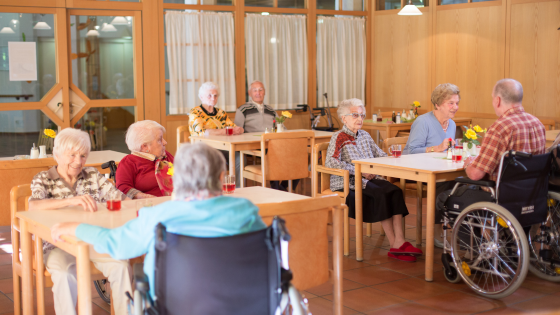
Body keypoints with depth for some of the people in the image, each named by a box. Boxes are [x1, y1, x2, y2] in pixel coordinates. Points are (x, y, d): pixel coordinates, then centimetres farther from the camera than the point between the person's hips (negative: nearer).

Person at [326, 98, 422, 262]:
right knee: (382, 195, -30)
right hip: (348, 183, -6)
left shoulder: (365, 136, 21)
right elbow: (331, 163, -16)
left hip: (370, 179, 6)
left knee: (395, 191, -23)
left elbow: (380, 155, 23)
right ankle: (394, 245, -25)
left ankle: (399, 241, -34)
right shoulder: (339, 137, 0)